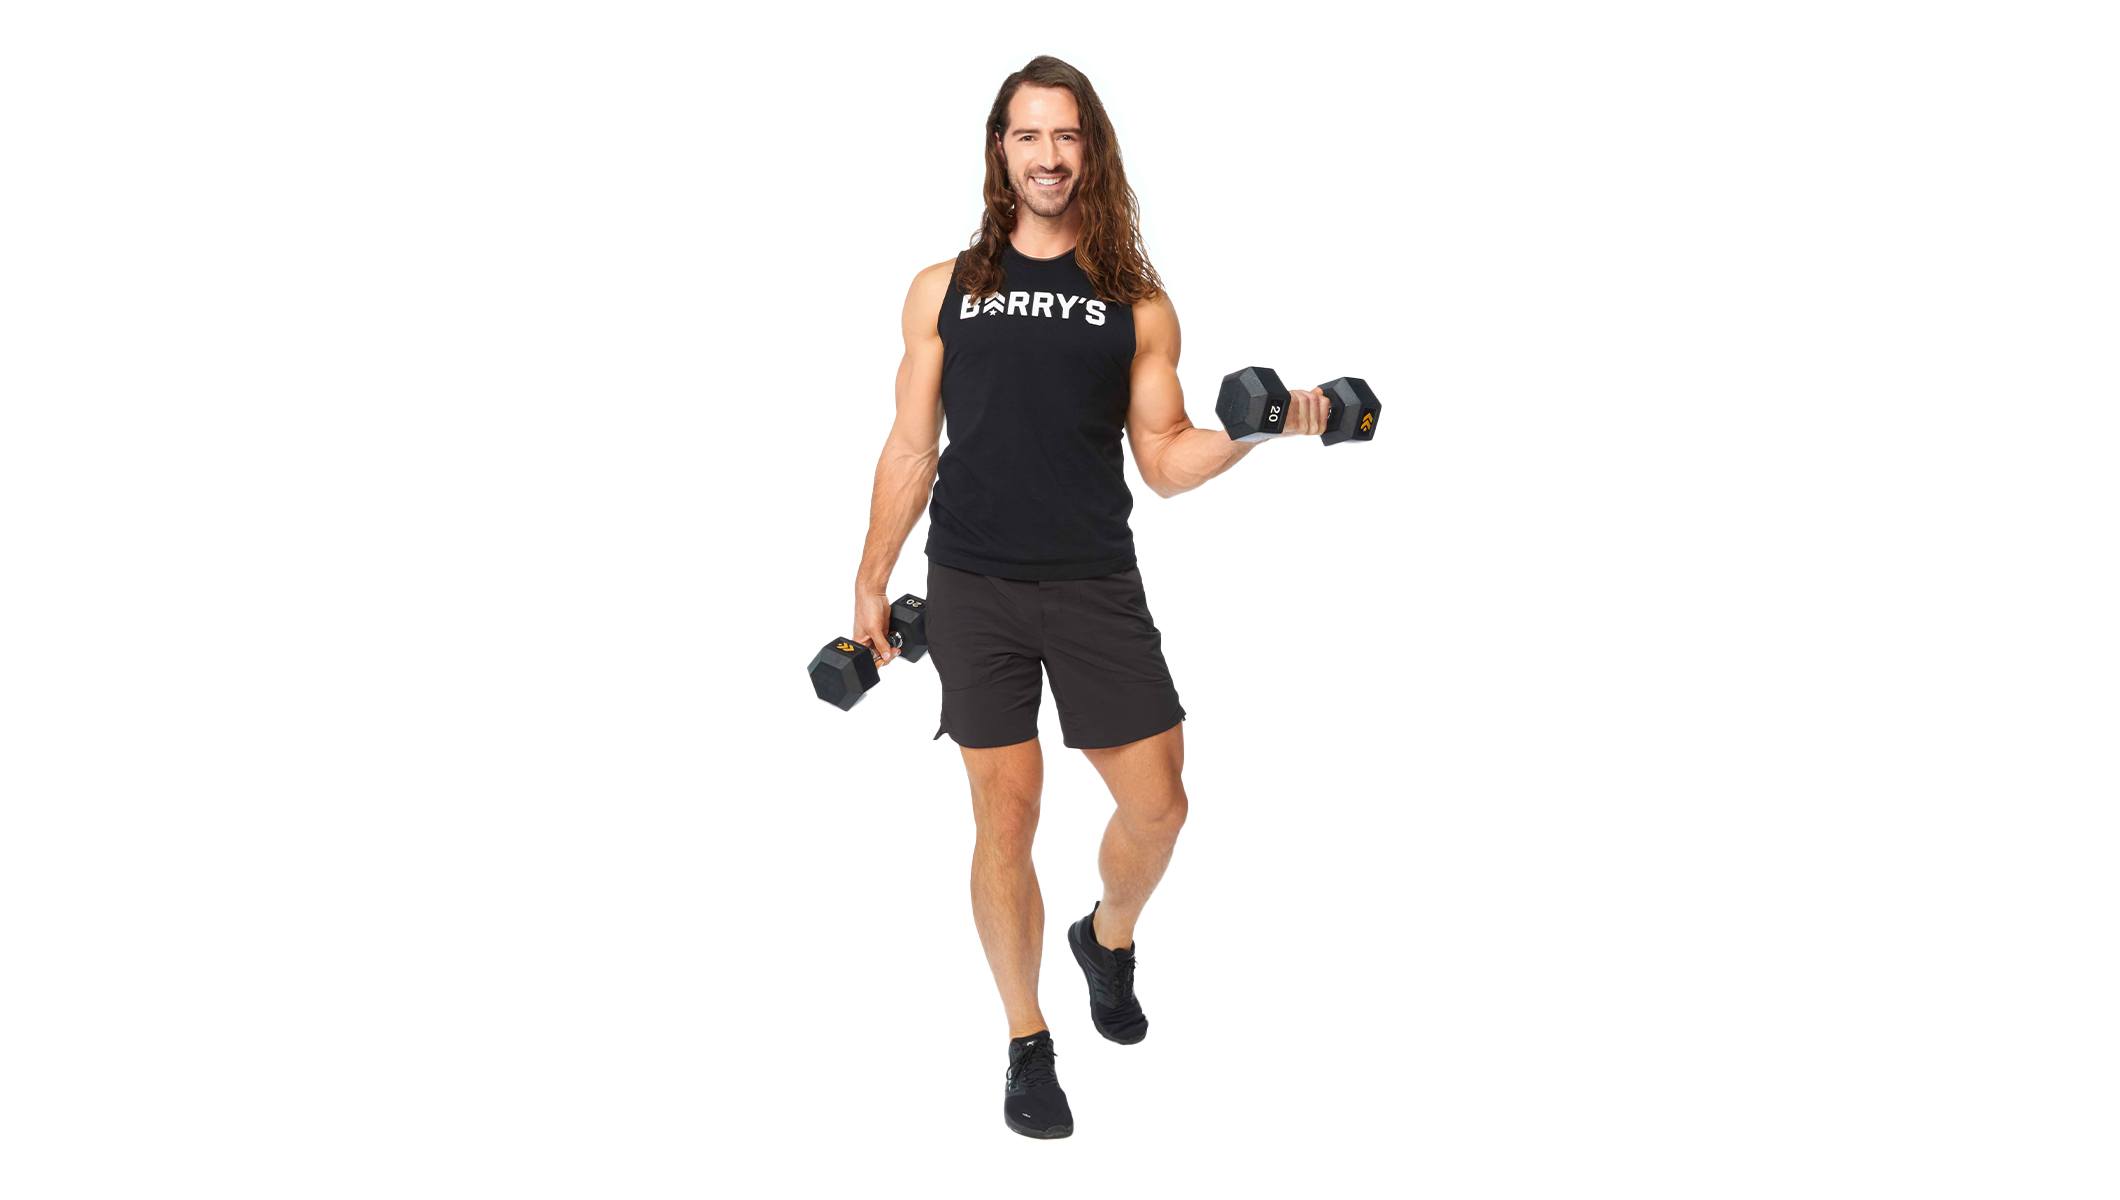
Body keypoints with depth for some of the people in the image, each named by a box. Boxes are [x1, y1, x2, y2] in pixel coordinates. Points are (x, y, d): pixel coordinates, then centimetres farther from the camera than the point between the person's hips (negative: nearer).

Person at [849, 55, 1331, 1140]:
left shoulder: (1138, 306, 7)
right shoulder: (945, 290, 8)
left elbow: (1165, 461, 7)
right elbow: (911, 449, 11)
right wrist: (872, 581, 9)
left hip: (1095, 583, 1)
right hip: (973, 585, 0)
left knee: (1156, 806, -1)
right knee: (1005, 813, 0)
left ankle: (1109, 938, 32)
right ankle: (1028, 1046, 14)